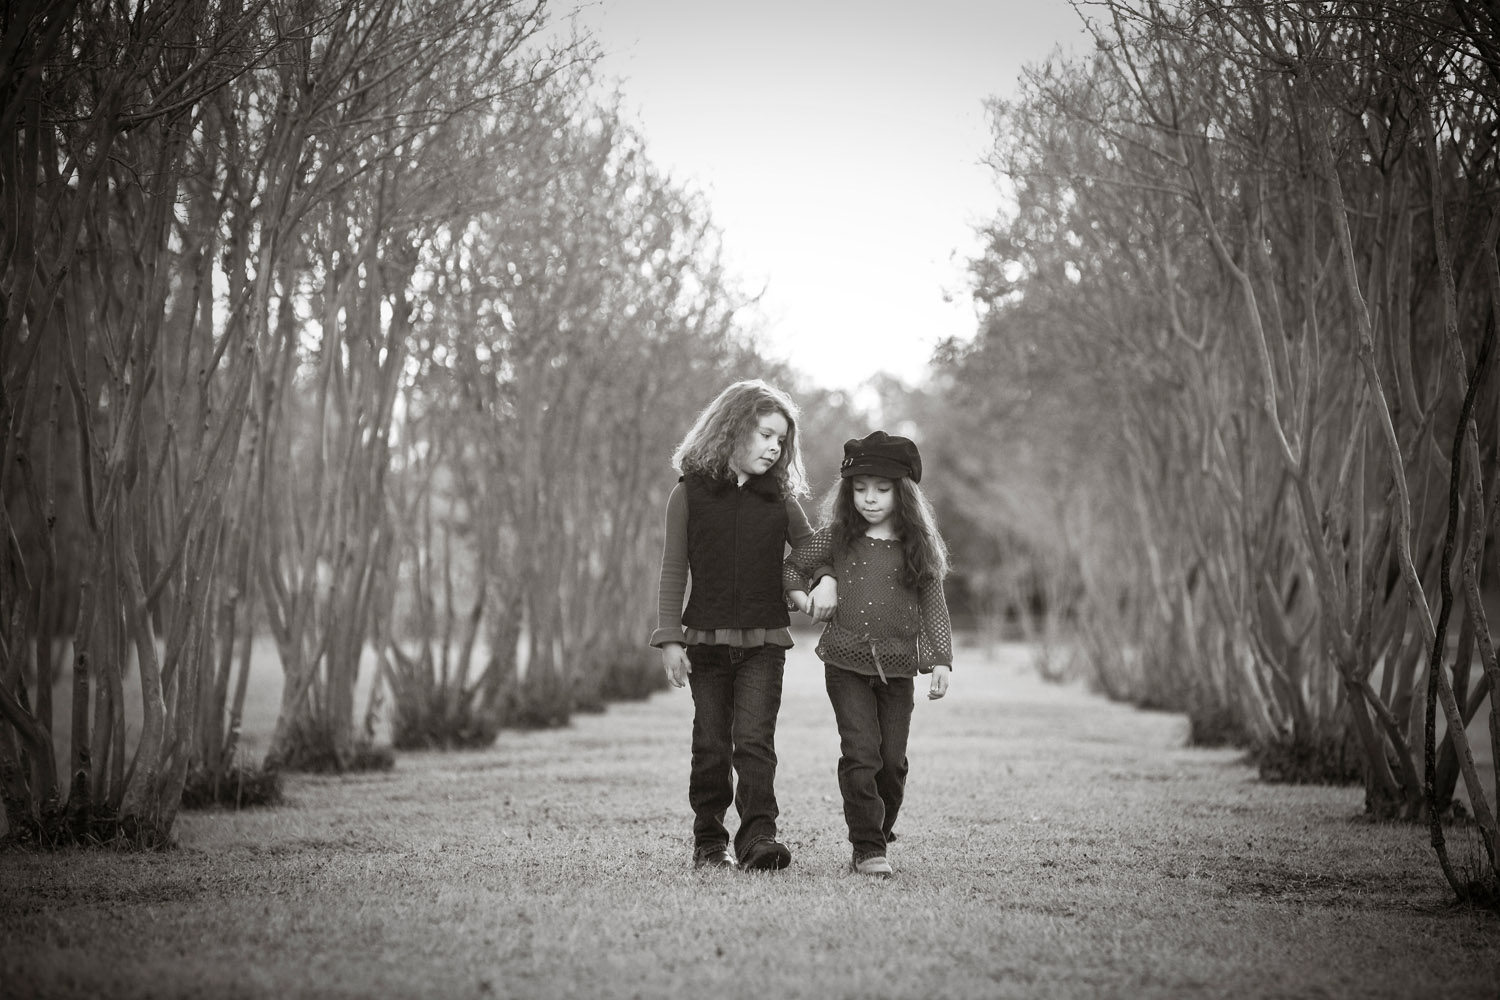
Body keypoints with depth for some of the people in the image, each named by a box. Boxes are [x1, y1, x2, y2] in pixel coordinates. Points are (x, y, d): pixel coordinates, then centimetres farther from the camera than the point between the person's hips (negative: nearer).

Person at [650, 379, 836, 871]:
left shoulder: (779, 499, 8)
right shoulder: (689, 494, 1)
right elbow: (673, 572, 1)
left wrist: (826, 580, -3)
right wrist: (670, 638, -5)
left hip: (764, 641, 1)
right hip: (706, 640, -1)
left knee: (754, 738, -11)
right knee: (711, 743, 3)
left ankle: (758, 835, -13)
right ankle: (708, 841, 13)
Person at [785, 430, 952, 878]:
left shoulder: (919, 547, 3)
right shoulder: (837, 539, 2)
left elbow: (933, 607, 4)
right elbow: (792, 564, 16)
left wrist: (941, 659, -3)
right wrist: (799, 594, 0)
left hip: (898, 668, 1)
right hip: (846, 662, -1)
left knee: (892, 761, 4)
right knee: (860, 755, -9)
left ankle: (879, 838, 22)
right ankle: (867, 848, -3)